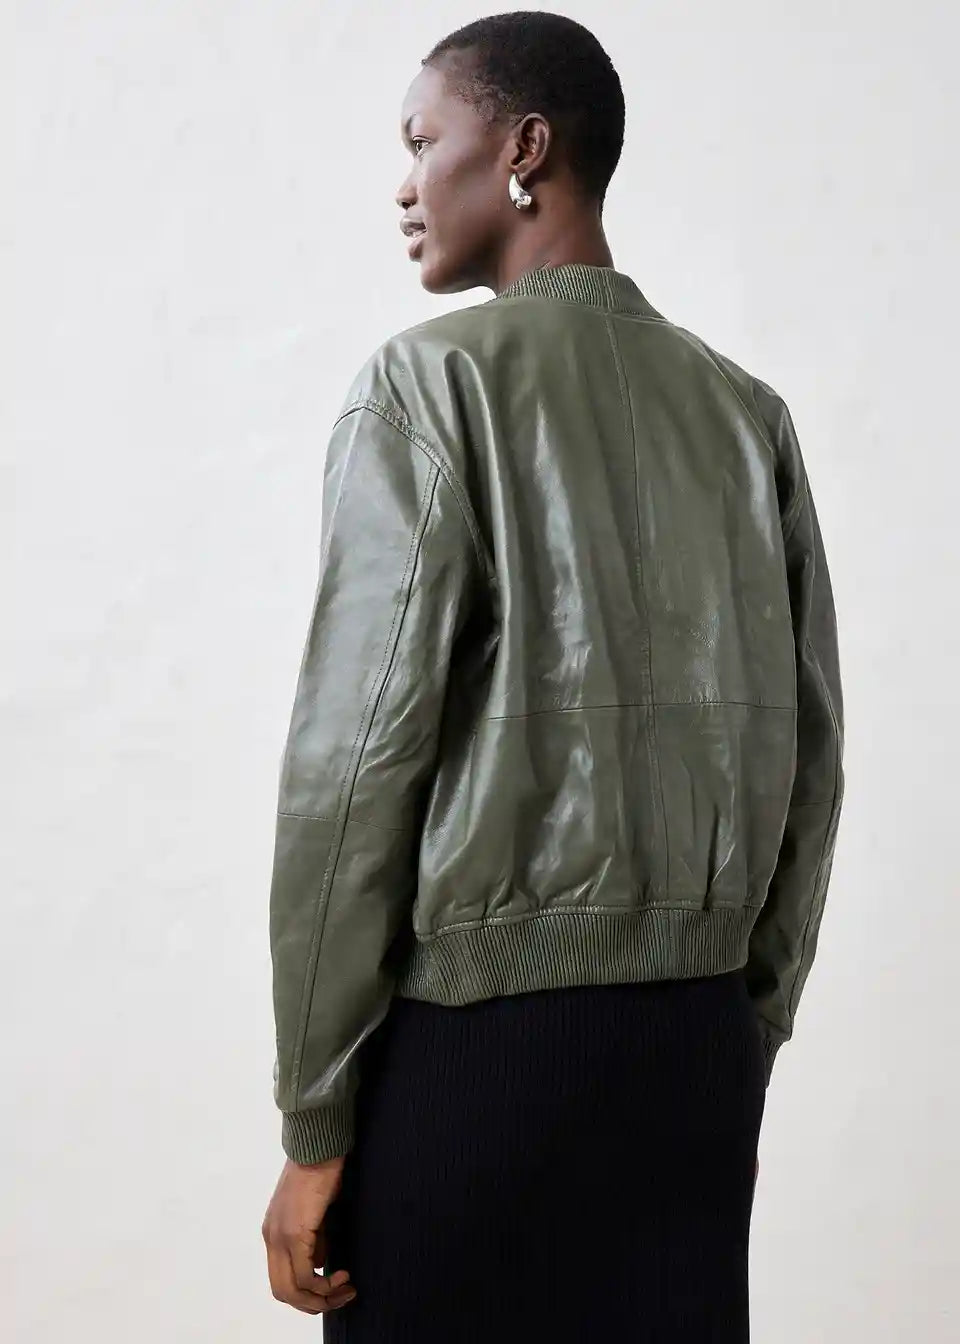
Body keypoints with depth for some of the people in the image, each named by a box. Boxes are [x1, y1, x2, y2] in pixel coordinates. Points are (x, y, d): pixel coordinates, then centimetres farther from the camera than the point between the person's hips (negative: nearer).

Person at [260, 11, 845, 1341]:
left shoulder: (437, 379, -7)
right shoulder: (748, 411, 8)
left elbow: (359, 750, -12)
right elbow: (808, 757, 7)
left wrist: (313, 1123, -6)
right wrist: (746, 1042, 16)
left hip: (475, 1036, -5)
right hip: (697, 1042, 5)